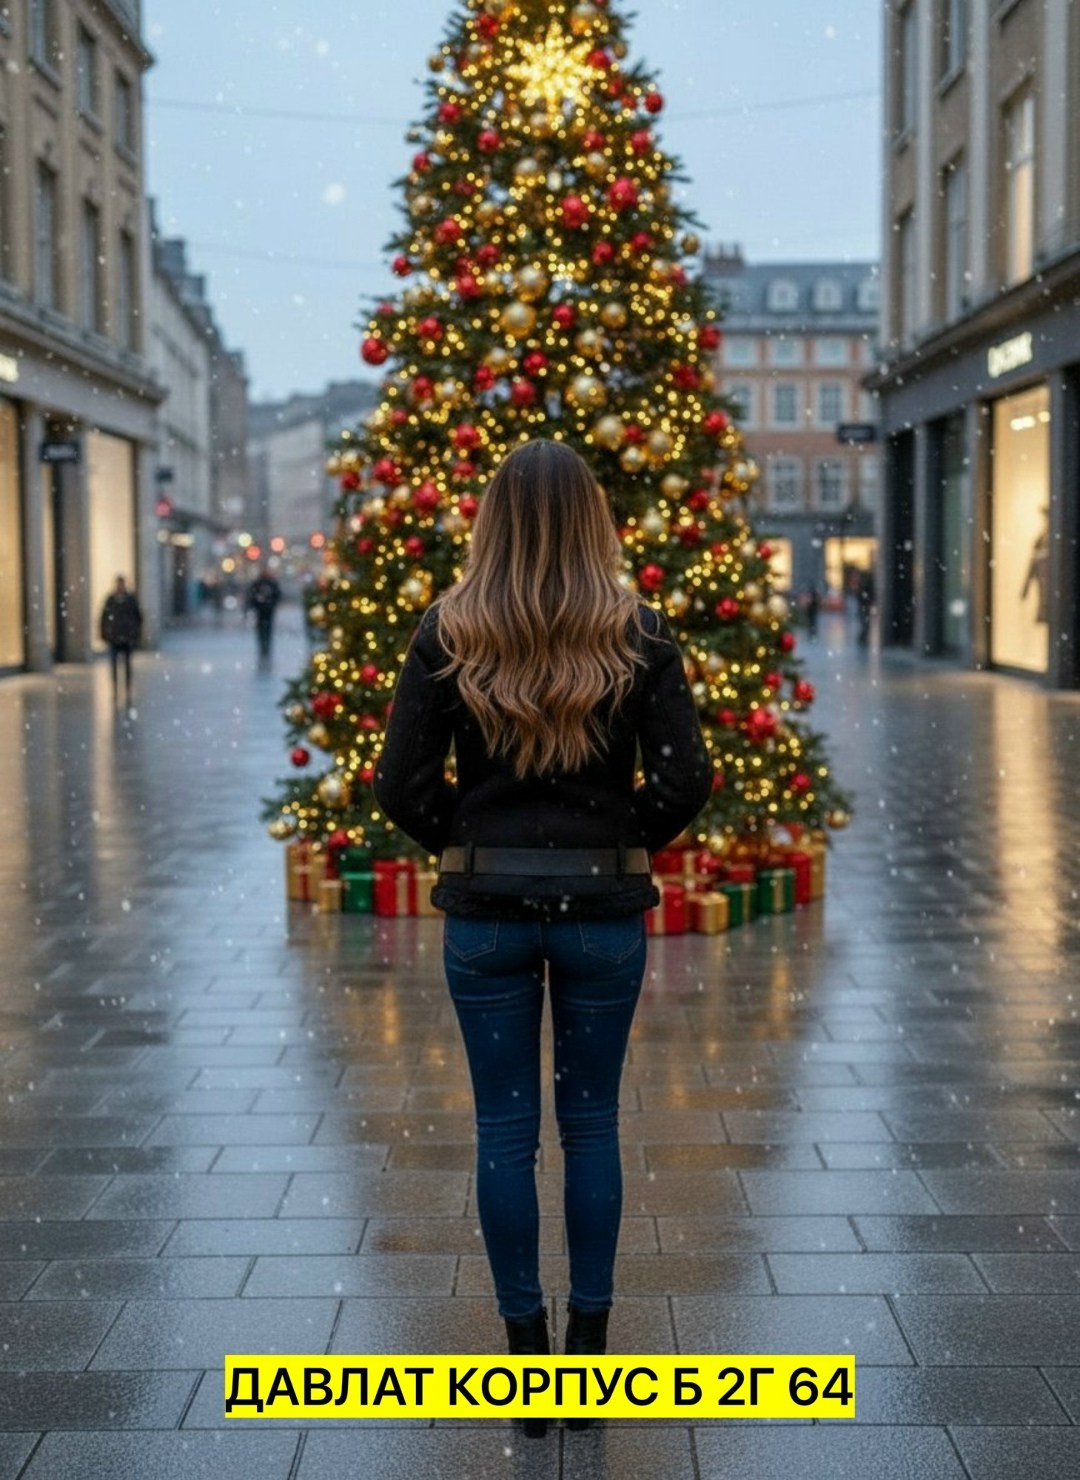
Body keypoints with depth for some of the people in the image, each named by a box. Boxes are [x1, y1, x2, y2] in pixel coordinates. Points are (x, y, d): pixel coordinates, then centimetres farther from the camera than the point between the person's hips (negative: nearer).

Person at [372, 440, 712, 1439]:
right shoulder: (638, 633, -5)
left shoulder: (448, 633, -5)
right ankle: (590, 1342, 21)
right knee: (591, 1124, 13)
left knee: (504, 1131, 9)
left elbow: (402, 783, -6)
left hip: (485, 908, 0)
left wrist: (466, 846, 9)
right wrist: (626, 846, 8)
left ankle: (526, 1350, 18)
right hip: (603, 907, 0)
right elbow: (686, 778, -8)